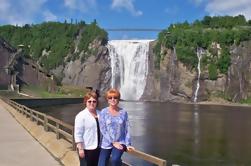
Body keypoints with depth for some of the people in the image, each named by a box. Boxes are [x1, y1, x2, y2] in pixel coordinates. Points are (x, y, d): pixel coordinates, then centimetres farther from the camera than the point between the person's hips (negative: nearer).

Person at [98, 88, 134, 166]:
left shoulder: (123, 112, -1)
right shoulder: (103, 112, -6)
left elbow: (126, 129, 1)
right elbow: (103, 130, -8)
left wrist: (128, 144, -6)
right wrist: (113, 142, -12)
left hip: (120, 142, -1)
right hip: (106, 144, 1)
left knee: (115, 159, -29)